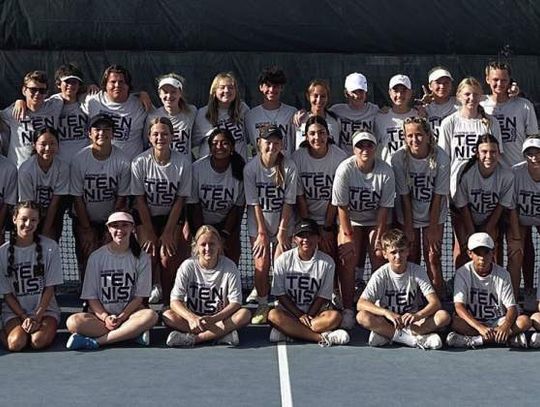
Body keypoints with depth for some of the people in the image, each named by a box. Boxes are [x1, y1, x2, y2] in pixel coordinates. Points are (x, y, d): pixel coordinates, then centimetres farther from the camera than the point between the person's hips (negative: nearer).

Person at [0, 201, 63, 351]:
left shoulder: (50, 247, -5)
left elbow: (50, 288, -3)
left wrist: (37, 317, -13)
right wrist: (24, 318, -12)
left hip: (45, 308, -1)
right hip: (14, 310, 1)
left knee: (39, 341, -29)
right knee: (16, 343, -26)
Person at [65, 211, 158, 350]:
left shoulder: (141, 257, 2)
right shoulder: (97, 257, 1)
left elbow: (139, 297, 0)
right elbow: (91, 297, -1)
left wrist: (121, 317, -14)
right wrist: (105, 318, -17)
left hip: (129, 313, 0)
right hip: (101, 314, 0)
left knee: (151, 315, -33)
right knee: (73, 322, -29)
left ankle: (96, 341, -30)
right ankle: (133, 333, -28)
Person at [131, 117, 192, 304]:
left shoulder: (183, 162, -11)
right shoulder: (140, 162, -12)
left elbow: (180, 200, -7)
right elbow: (139, 200, -8)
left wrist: (168, 232, -11)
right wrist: (149, 233, -10)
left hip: (171, 217, 0)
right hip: (146, 217, 0)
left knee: (168, 257, -18)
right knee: (149, 255, -19)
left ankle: (169, 302, -1)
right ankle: (153, 288, 11)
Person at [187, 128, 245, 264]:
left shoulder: (239, 170, -13)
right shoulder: (198, 168, -16)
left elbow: (237, 206, -5)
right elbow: (194, 205, -10)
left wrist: (225, 234, -10)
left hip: (227, 222, 1)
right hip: (201, 222, -1)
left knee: (232, 259, -8)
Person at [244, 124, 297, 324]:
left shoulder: (289, 167, -12)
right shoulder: (251, 167, -12)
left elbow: (288, 202, -9)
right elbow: (254, 203, -10)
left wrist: (282, 231, -10)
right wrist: (262, 232, -10)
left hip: (282, 224, 0)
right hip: (258, 225, 0)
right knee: (261, 265, -4)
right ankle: (262, 306, 10)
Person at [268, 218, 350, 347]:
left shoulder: (327, 262, -2)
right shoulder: (283, 260, -2)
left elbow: (323, 297, -2)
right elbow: (280, 295, -3)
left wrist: (308, 316, -14)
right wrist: (300, 316, -13)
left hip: (315, 312, 0)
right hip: (290, 311, 0)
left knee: (335, 316, -30)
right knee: (273, 315, -33)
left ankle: (287, 331, -30)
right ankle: (322, 337, -35)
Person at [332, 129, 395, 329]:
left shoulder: (385, 172, -15)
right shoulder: (345, 169, -18)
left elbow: (384, 208, -11)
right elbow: (342, 206, -16)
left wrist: (379, 238, -14)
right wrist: (348, 237, -17)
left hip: (376, 221, 1)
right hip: (350, 221, -1)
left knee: (380, 257, -16)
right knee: (347, 259, -18)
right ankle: (348, 310, -11)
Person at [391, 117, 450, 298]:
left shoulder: (441, 158, -20)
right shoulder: (399, 158, -19)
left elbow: (438, 196, -14)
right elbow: (404, 196, -14)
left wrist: (433, 228, -11)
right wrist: (408, 228, -10)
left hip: (434, 215, 0)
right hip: (408, 216, 0)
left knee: (433, 257, -3)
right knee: (411, 257, 4)